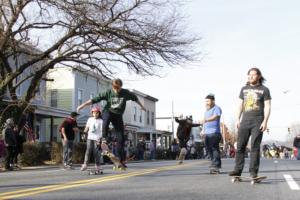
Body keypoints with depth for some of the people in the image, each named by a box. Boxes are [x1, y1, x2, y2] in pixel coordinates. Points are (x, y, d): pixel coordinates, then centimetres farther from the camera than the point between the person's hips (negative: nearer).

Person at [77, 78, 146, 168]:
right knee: (107, 118, -41)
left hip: (118, 115, 2)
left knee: (121, 138, -4)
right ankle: (104, 137, -27)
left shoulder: (126, 93, -8)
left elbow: (135, 98, 12)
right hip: (108, 111, -1)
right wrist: (83, 105, -23)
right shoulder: (108, 92, -13)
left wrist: (141, 106, 26)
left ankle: (121, 159, 5)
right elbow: (95, 99, -16)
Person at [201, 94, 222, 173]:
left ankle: (215, 166, -13)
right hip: (207, 133, 9)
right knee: (209, 149, 6)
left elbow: (216, 117, -23)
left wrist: (206, 120, -38)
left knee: (214, 149, -12)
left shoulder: (216, 108, -4)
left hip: (214, 132, -9)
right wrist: (203, 130, 24)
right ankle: (215, 165, 13)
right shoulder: (206, 110, 24)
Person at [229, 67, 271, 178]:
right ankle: (238, 169, 5)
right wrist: (238, 119, 6)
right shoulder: (244, 89, 15)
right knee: (240, 146, 1)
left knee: (255, 146, -5)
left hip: (258, 122, -4)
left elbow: (267, 106, -3)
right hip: (245, 121, 4)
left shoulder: (264, 90, 3)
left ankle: (253, 171, -1)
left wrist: (265, 121, -14)